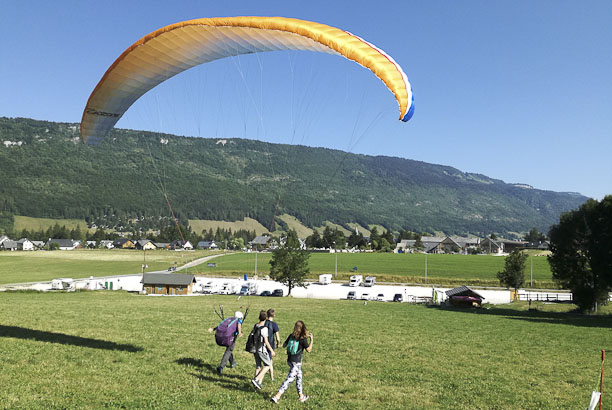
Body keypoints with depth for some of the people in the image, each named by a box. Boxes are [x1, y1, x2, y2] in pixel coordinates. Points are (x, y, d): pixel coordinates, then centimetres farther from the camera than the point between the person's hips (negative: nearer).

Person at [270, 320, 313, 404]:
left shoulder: (291, 336, 0)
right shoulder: (303, 339, -15)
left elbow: (284, 345, 8)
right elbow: (308, 350, -7)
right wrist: (311, 340, 1)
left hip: (290, 360, 7)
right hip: (296, 362, -7)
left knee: (299, 377, 21)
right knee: (289, 379, -2)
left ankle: (301, 396, 32)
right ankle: (277, 396, -6)